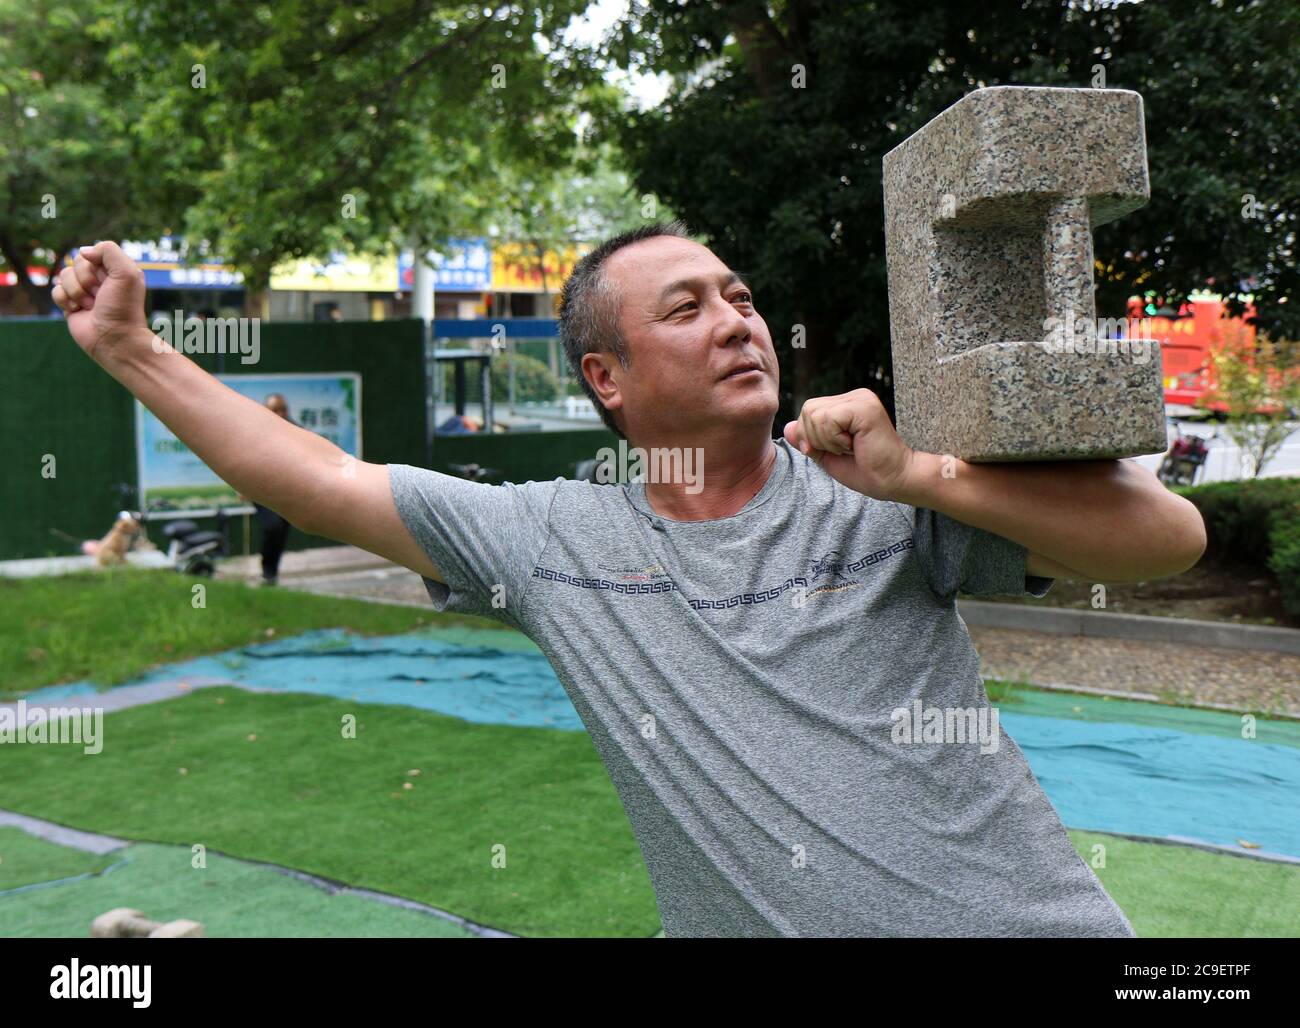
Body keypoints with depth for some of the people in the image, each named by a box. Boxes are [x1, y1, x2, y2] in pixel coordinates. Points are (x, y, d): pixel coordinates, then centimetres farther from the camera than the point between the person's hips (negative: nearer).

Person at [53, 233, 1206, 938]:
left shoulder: (880, 494, -6)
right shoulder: (547, 540, 1)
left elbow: (1171, 535, -12)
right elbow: (321, 483, 7)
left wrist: (927, 475, -23)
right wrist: (132, 348, 8)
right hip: (743, 921, 2)